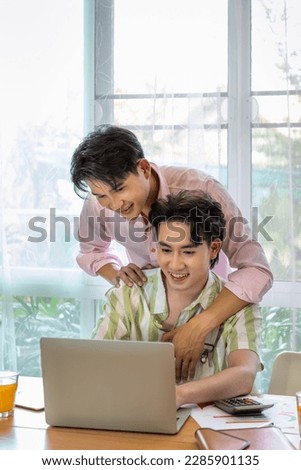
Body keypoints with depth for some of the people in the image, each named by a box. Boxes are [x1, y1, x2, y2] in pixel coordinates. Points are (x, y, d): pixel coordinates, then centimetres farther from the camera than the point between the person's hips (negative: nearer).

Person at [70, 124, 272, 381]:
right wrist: (115, 274, -13)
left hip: (211, 307, -3)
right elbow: (92, 250, 9)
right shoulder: (98, 203, -14)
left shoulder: (199, 189, -27)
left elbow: (256, 269, -32)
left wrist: (198, 328, -43)